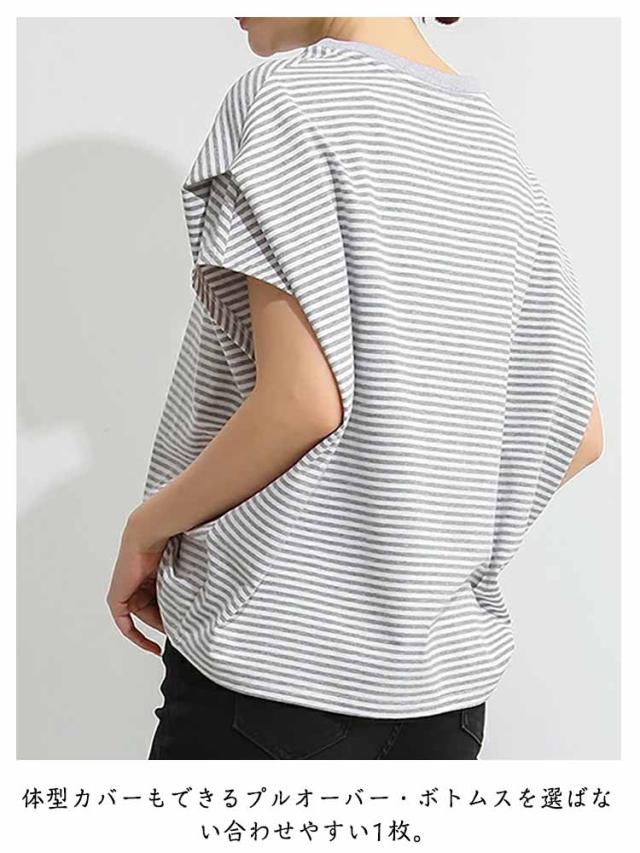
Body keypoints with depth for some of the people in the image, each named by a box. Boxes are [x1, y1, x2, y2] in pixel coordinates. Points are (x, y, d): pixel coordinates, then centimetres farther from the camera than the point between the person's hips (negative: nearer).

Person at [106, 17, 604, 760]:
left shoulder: (288, 94, -9)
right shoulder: (494, 140, 11)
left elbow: (301, 400, -20)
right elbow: (577, 432, 11)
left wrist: (145, 529, -5)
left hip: (282, 658, -7)